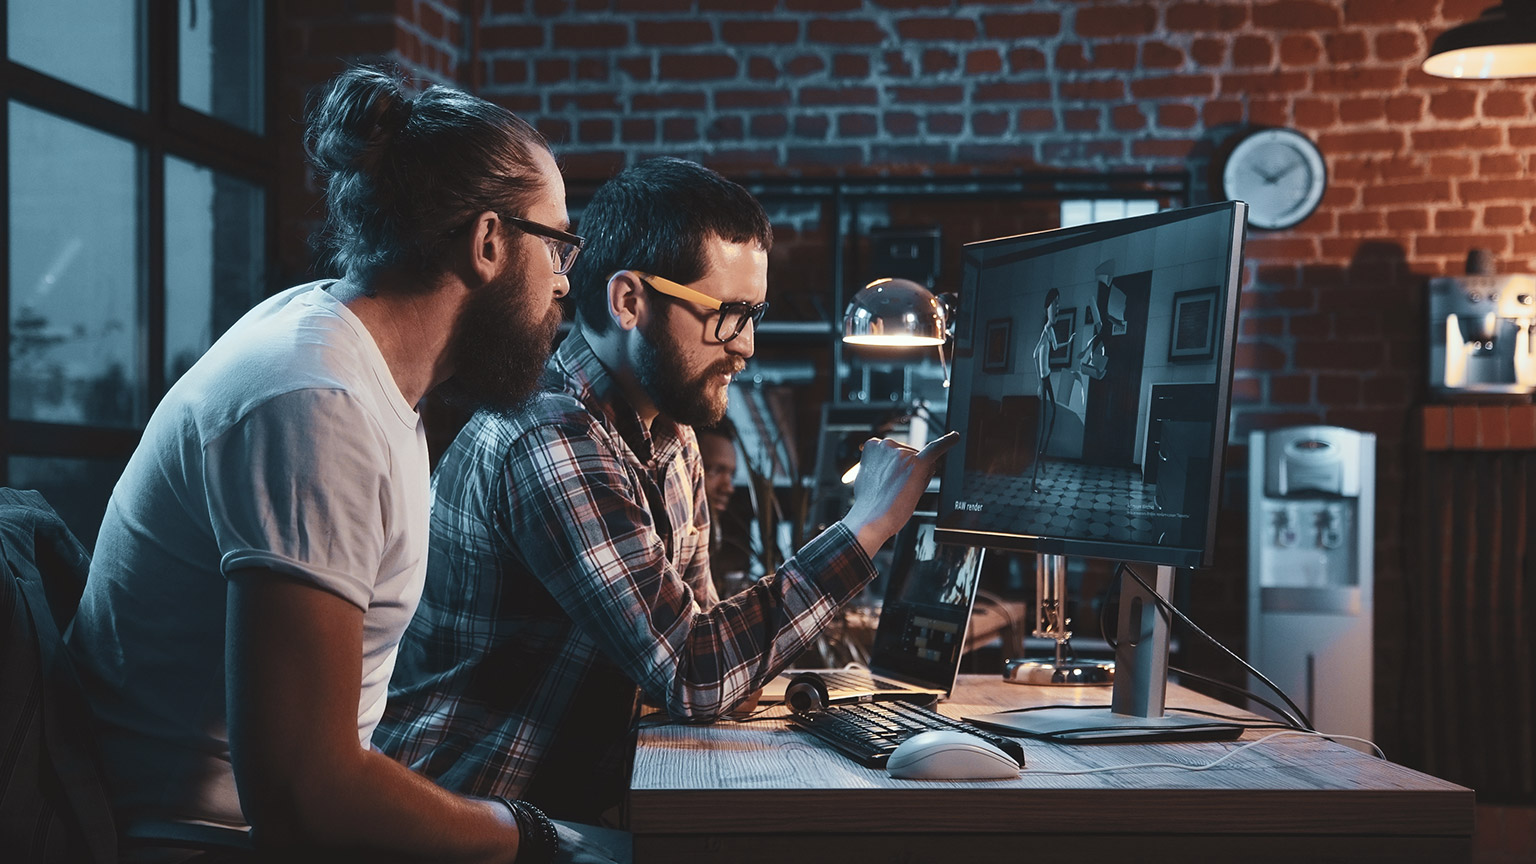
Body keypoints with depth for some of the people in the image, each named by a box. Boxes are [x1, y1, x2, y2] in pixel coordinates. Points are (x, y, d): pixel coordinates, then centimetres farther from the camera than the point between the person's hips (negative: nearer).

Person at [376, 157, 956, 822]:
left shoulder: (672, 439, 9)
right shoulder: (550, 441, -23)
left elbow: (691, 628, 16)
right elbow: (693, 677, -24)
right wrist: (866, 527, -19)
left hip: (571, 802, 9)